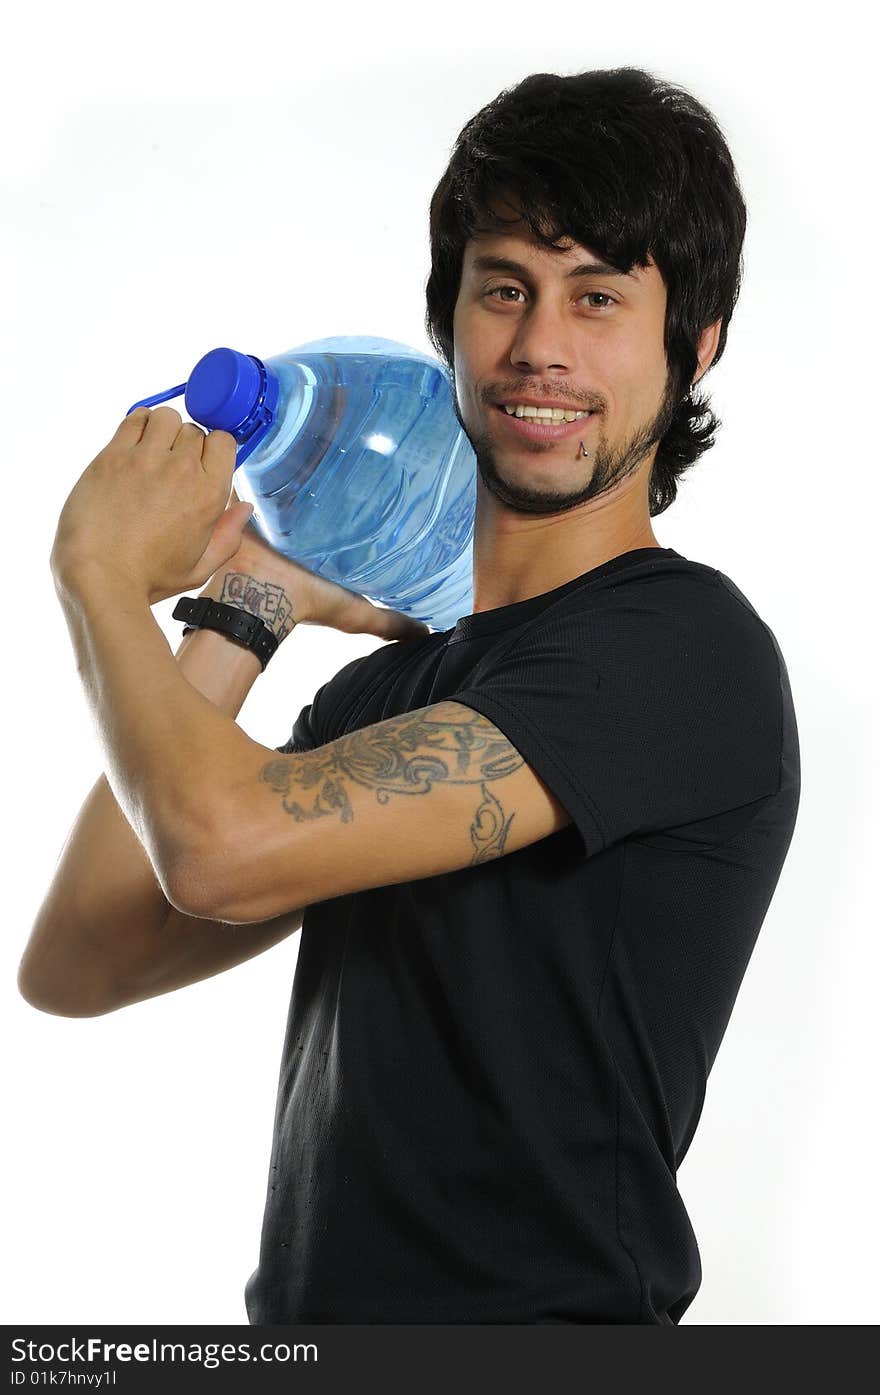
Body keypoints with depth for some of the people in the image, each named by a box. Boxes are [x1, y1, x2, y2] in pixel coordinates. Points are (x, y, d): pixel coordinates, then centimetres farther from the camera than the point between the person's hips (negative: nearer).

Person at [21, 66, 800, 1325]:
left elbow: (226, 843, -22)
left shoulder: (686, 646, -14)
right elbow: (75, 967, 5)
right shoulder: (392, 685, 10)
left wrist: (100, 566, -5)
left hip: (537, 1324, -6)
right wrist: (241, 611, 4)